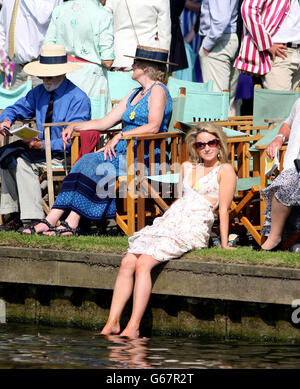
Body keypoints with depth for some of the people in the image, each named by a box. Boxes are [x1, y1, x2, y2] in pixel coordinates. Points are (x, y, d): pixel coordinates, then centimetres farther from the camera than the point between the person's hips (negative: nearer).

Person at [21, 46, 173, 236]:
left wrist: (119, 136, -21)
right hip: (127, 154, 8)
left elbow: (153, 127, -18)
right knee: (87, 162, -18)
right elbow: (104, 123, 25)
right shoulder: (135, 94, 26)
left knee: (93, 164, -26)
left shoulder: (157, 90, -3)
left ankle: (72, 224, -29)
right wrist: (74, 126, 13)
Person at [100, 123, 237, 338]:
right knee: (127, 262, -16)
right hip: (166, 222, 7)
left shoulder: (225, 170, 3)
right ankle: (112, 323, -19)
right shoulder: (187, 167, 23)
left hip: (193, 228, -7)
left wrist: (224, 245, -4)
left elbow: (224, 209, -1)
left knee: (143, 264, -27)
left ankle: (133, 327, -32)